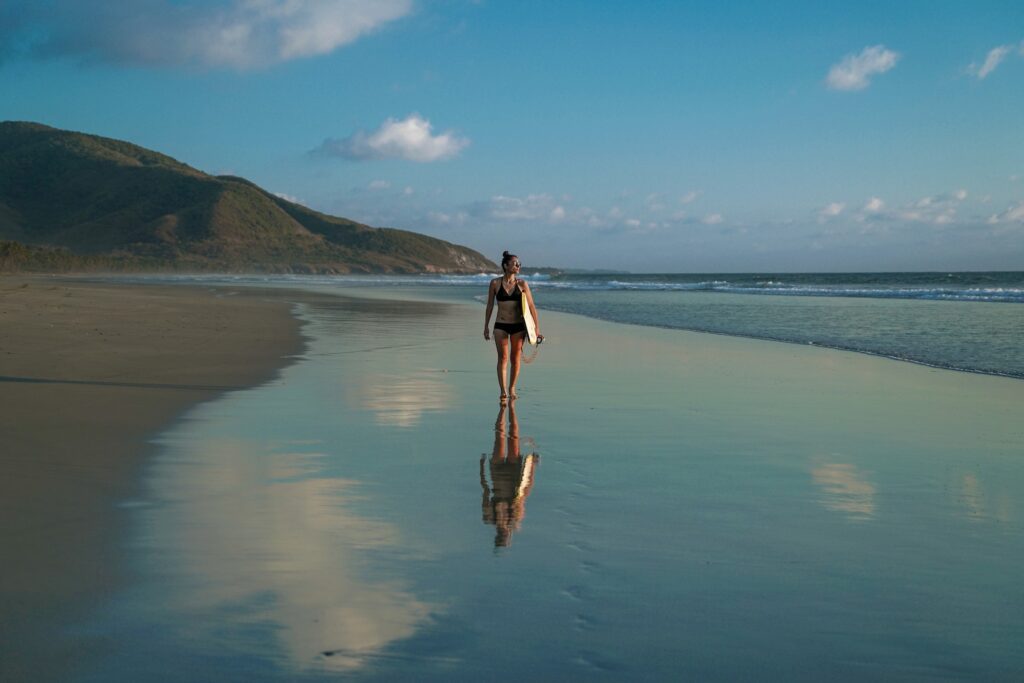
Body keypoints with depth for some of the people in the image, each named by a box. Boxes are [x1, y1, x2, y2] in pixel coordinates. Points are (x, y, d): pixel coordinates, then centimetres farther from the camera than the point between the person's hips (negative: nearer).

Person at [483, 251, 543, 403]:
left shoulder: (522, 284, 0)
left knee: (515, 359, 6)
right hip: (500, 326, -1)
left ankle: (512, 388, 23)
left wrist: (537, 328, -2)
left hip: (518, 326, 1)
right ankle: (503, 391, -12)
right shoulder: (495, 283, -1)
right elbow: (490, 306, 8)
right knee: (503, 357, -10)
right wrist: (486, 326, 10)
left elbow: (531, 307, 1)